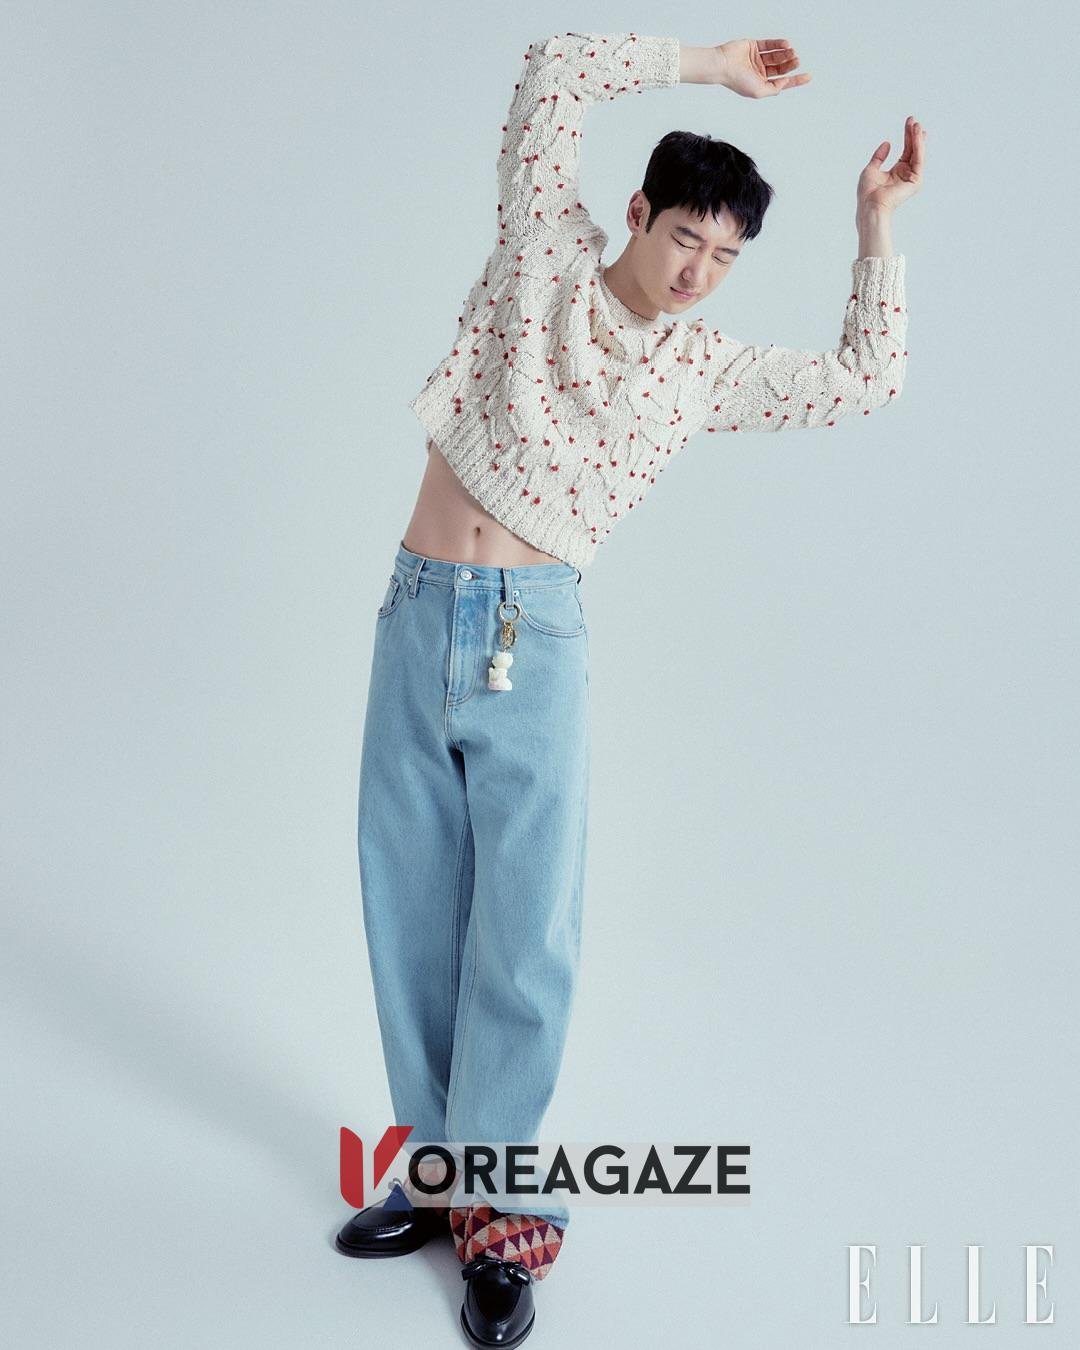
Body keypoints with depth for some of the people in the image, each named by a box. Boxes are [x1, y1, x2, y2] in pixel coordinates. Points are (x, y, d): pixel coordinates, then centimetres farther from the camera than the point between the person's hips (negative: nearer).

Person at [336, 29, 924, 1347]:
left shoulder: (709, 367, 9)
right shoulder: (546, 257, 6)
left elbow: (867, 380, 14)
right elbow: (557, 70, 0)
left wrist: (875, 223, 11)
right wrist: (707, 64, 5)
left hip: (532, 638, -1)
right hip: (416, 614, 1)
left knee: (523, 932, -3)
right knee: (412, 915, 7)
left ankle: (503, 1214, 10)